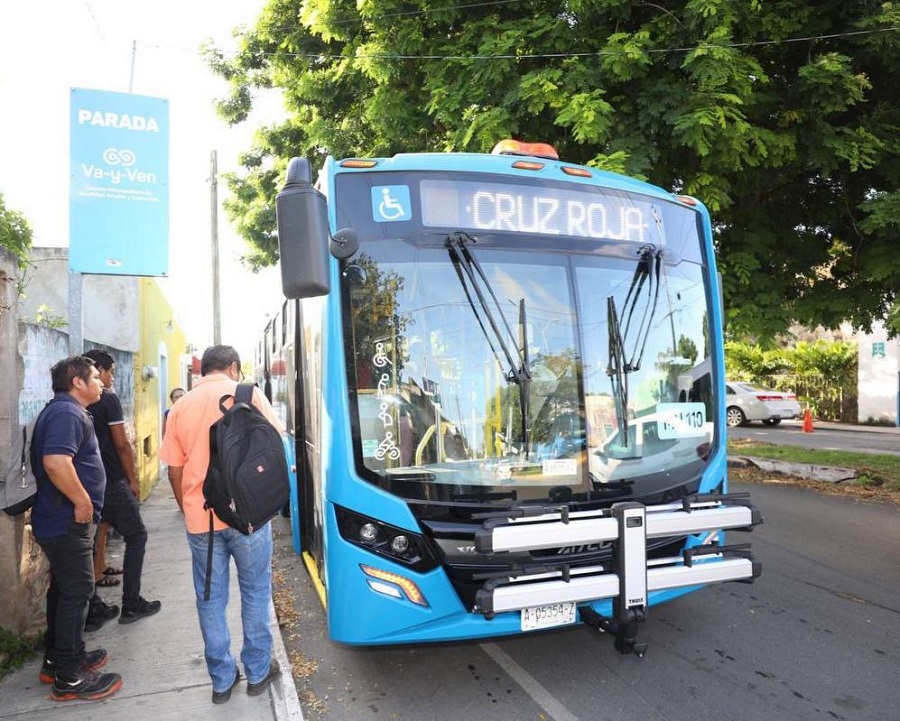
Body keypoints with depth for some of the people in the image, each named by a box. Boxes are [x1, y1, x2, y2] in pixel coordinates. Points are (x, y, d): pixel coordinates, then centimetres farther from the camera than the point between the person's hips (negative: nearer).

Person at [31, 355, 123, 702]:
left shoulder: (66, 411, 15)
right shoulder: (66, 413, -20)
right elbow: (56, 462, -34)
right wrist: (82, 501, -23)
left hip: (62, 520, 11)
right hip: (67, 522, -11)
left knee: (64, 589, 19)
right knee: (76, 592, -2)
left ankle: (56, 659, 33)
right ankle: (69, 678, 8)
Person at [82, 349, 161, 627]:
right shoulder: (108, 399, -12)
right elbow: (122, 444, -14)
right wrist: (132, 479, -4)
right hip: (111, 483, -7)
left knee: (91, 540, 12)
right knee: (136, 536, 6)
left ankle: (92, 608, 16)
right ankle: (131, 604, 8)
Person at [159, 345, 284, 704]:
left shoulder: (180, 407, 7)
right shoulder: (247, 393, -2)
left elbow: (175, 471, 9)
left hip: (200, 518, 3)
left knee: (211, 600, 13)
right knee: (255, 593, 13)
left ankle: (222, 680, 24)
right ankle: (257, 672, 24)